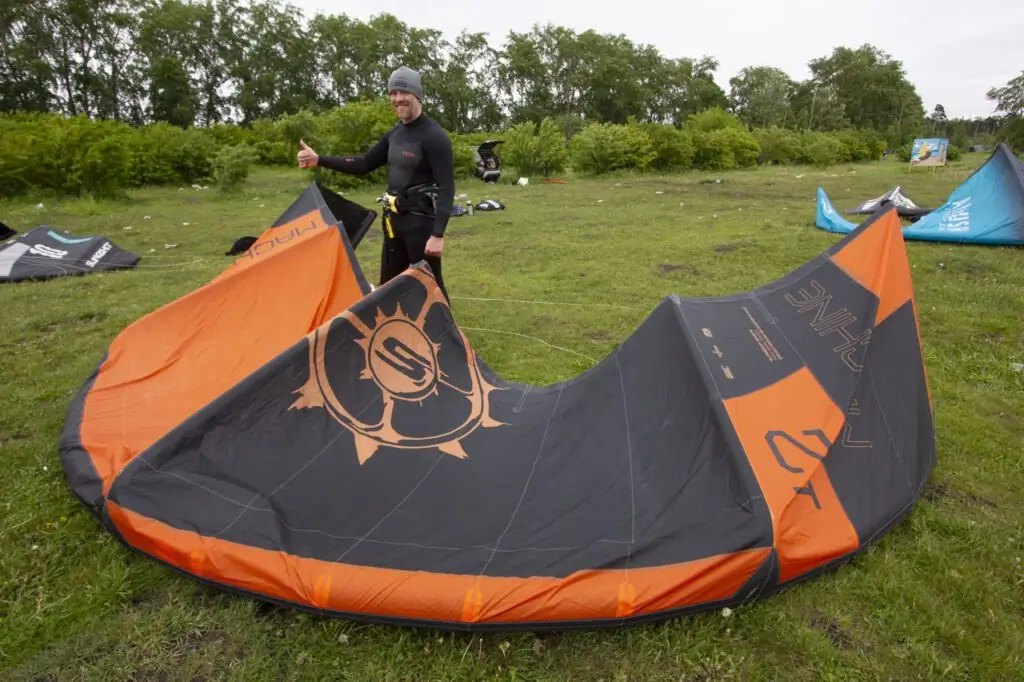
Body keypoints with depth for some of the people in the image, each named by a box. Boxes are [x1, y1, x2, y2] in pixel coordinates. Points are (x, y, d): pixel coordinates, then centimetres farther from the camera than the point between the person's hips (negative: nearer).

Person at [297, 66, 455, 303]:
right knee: (388, 283, 17)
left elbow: (446, 187, -19)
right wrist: (319, 160, 9)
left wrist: (438, 234, -27)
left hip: (421, 220, -9)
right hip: (395, 219, 9)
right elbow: (364, 164, 18)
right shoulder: (394, 134, 12)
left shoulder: (433, 136, -14)